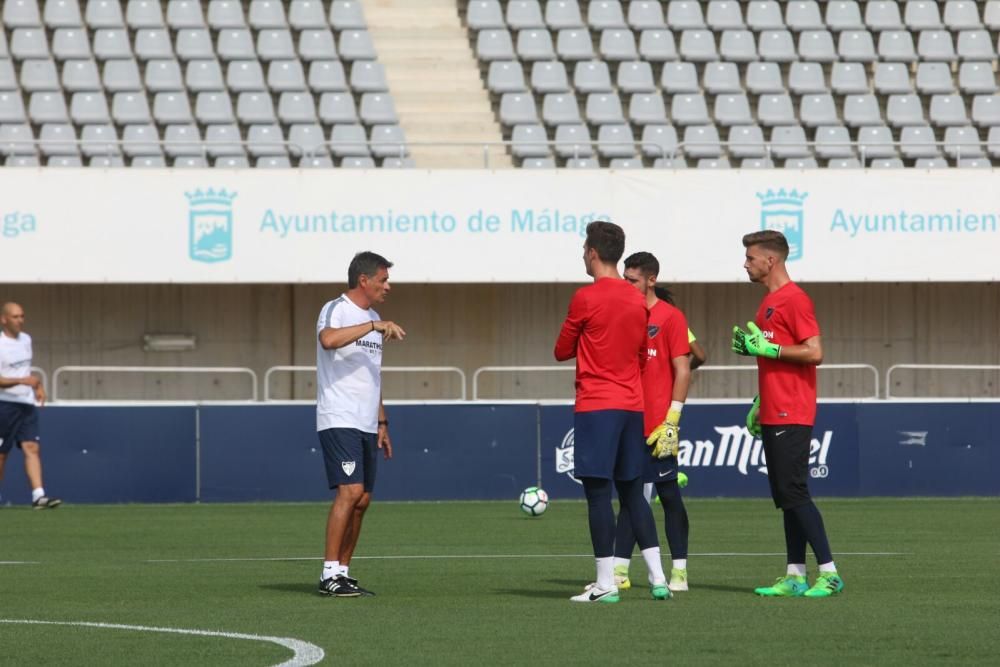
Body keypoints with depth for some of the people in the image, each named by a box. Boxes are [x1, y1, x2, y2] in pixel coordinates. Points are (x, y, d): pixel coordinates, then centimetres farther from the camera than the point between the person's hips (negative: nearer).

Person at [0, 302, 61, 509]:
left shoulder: (26, 340, 12)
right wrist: (22, 380, -26)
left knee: (32, 447, -8)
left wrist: (37, 385, 13)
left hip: (27, 404, 6)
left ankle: (38, 496, -18)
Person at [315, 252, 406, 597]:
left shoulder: (373, 319, 19)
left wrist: (382, 423, 22)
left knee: (362, 499, 6)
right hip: (339, 421, -9)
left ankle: (343, 572, 11)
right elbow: (328, 340, -32)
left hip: (366, 425, 9)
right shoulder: (336, 310, -8)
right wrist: (374, 326, -31)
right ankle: (330, 574, -15)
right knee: (350, 491, -17)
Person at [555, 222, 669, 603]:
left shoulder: (585, 299, -10)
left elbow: (562, 352, 0)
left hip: (596, 405, -6)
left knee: (598, 492, -4)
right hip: (632, 404, 6)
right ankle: (657, 576, 7)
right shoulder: (637, 301, 9)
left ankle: (606, 583, -7)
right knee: (633, 492, 12)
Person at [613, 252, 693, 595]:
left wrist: (672, 420, -14)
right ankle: (619, 571, 6)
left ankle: (679, 572, 4)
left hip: (657, 424, -6)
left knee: (668, 493, -1)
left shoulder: (670, 317, -5)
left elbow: (683, 371, -8)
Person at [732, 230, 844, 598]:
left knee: (794, 493, -12)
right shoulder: (769, 303, 19)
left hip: (791, 416, -10)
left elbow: (814, 353, -19)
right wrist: (759, 402, 22)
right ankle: (795, 576, 9)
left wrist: (767, 347, -16)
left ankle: (829, 573, -11)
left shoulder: (794, 299, -11)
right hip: (773, 415, 10)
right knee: (786, 497, 8)